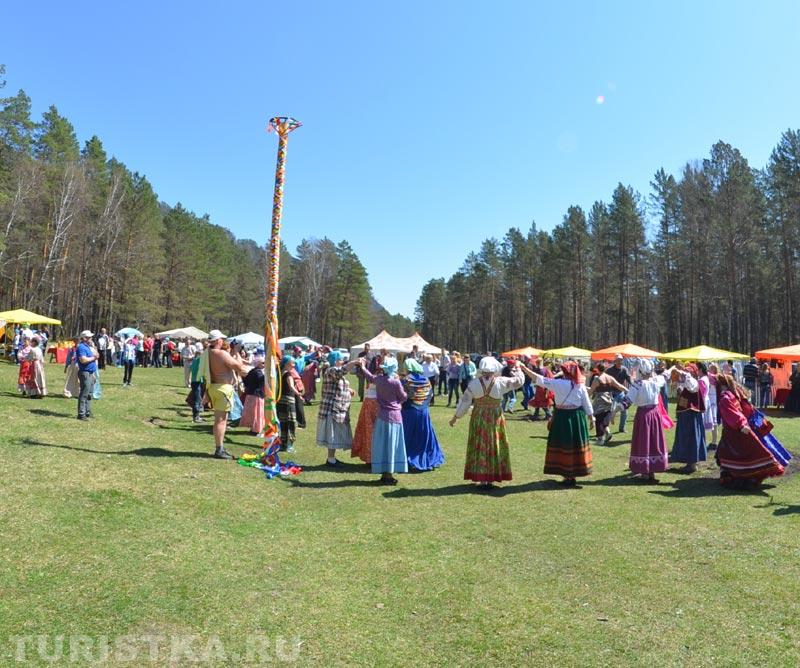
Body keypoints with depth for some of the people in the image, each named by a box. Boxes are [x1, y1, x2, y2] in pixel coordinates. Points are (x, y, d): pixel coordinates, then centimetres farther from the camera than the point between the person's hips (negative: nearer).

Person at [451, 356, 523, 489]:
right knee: (494, 447, 11)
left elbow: (465, 401, -4)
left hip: (478, 419, 0)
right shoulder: (500, 382, -10)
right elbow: (518, 381, 2)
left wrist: (456, 417, 6)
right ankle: (491, 479, 15)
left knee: (479, 448, 8)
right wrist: (517, 368, 20)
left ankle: (481, 479, 9)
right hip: (495, 419, 0)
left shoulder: (474, 383, -9)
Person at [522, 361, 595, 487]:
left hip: (563, 417, -3)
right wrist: (591, 419, 14)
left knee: (563, 445, 5)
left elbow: (540, 380, -11)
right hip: (577, 417, 3)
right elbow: (587, 404, 3)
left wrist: (525, 369, -5)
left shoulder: (559, 383, -12)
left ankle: (568, 476, 10)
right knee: (576, 446, 10)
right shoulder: (581, 386, -1)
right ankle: (573, 475, 18)